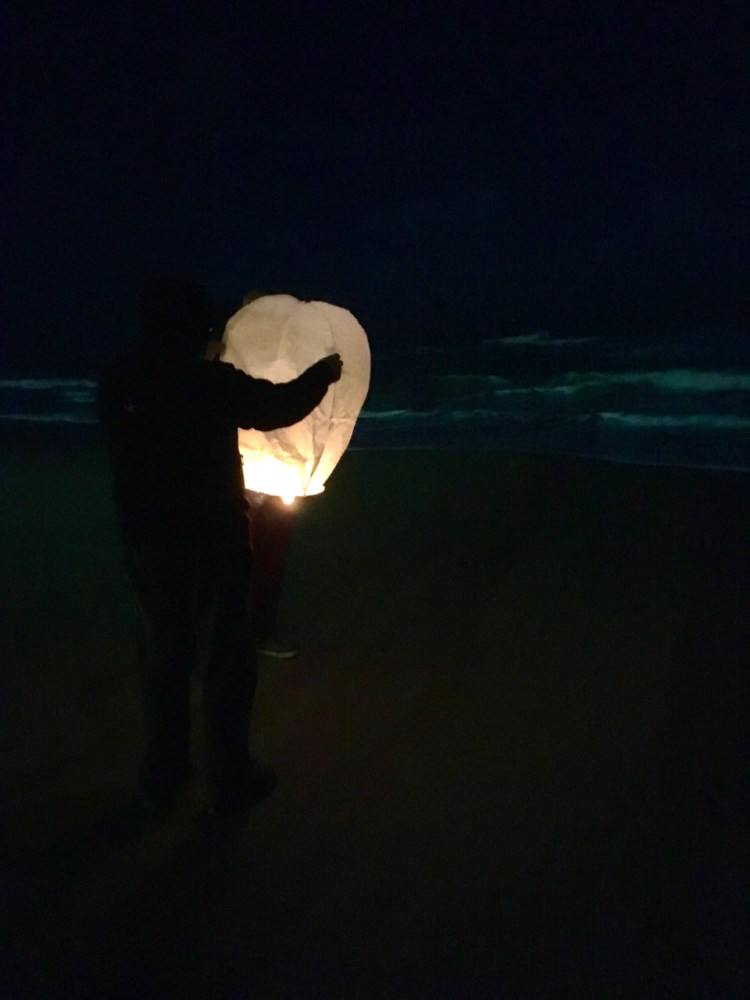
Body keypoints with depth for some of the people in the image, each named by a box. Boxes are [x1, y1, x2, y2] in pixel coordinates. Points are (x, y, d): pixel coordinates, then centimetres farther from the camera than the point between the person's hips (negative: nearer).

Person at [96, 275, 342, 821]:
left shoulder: (117, 381, -1)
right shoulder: (212, 381, -18)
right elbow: (279, 406, -5)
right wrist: (323, 373, 13)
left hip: (146, 541, 6)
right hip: (211, 543, -6)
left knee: (166, 654, 20)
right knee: (226, 660, 9)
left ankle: (161, 774, 33)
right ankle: (231, 780, 23)